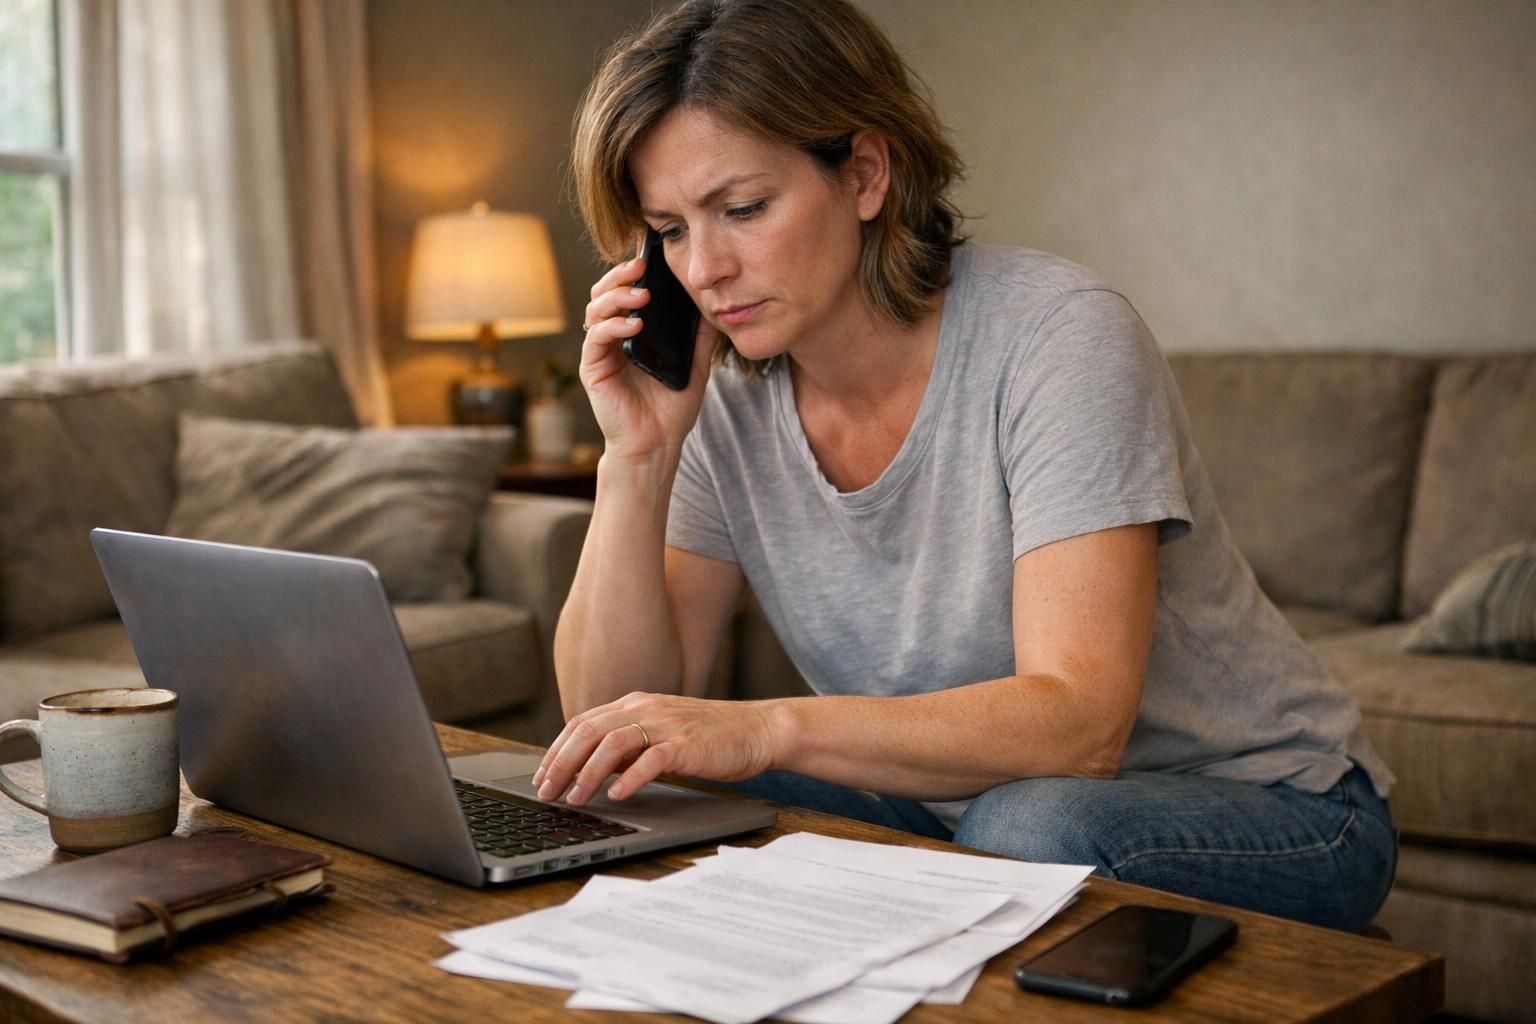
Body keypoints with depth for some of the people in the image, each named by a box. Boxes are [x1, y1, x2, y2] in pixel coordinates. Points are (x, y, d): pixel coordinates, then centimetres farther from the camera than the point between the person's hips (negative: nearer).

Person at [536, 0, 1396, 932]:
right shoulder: (722, 396, -4)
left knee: (1029, 827, -36)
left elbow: (1079, 721, -32)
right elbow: (613, 714, -8)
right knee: (657, 808, -14)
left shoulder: (1057, 335, -22)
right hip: (958, 811, 5)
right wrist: (638, 458, -18)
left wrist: (770, 727, -43)